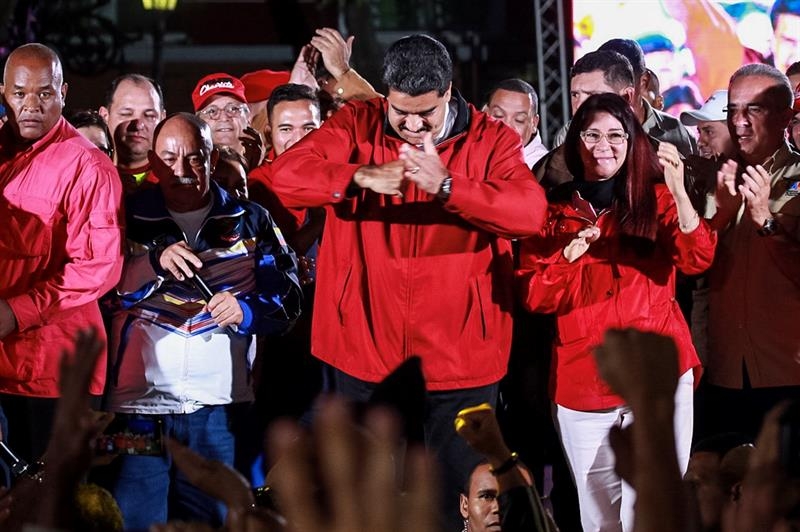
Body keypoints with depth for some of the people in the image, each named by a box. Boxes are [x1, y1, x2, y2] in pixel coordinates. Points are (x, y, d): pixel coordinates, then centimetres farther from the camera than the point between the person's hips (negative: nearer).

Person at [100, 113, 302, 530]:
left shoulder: (250, 221, 10)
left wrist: (246, 310, -14)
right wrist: (156, 262, -18)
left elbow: (288, 298, 6)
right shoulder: (129, 217, 8)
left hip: (219, 407, 1)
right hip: (140, 405, -1)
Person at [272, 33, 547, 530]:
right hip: (365, 355, 1)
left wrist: (446, 186, -31)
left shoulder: (492, 139, -2)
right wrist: (364, 177, -28)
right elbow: (286, 175, -11)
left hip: (459, 360, -1)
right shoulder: (357, 125, 1)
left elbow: (531, 212, -18)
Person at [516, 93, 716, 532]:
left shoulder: (655, 198, 5)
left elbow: (697, 260, -12)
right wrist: (567, 256, -14)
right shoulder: (555, 211, 9)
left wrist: (678, 189, -26)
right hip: (583, 380, 2)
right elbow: (533, 297, 5)